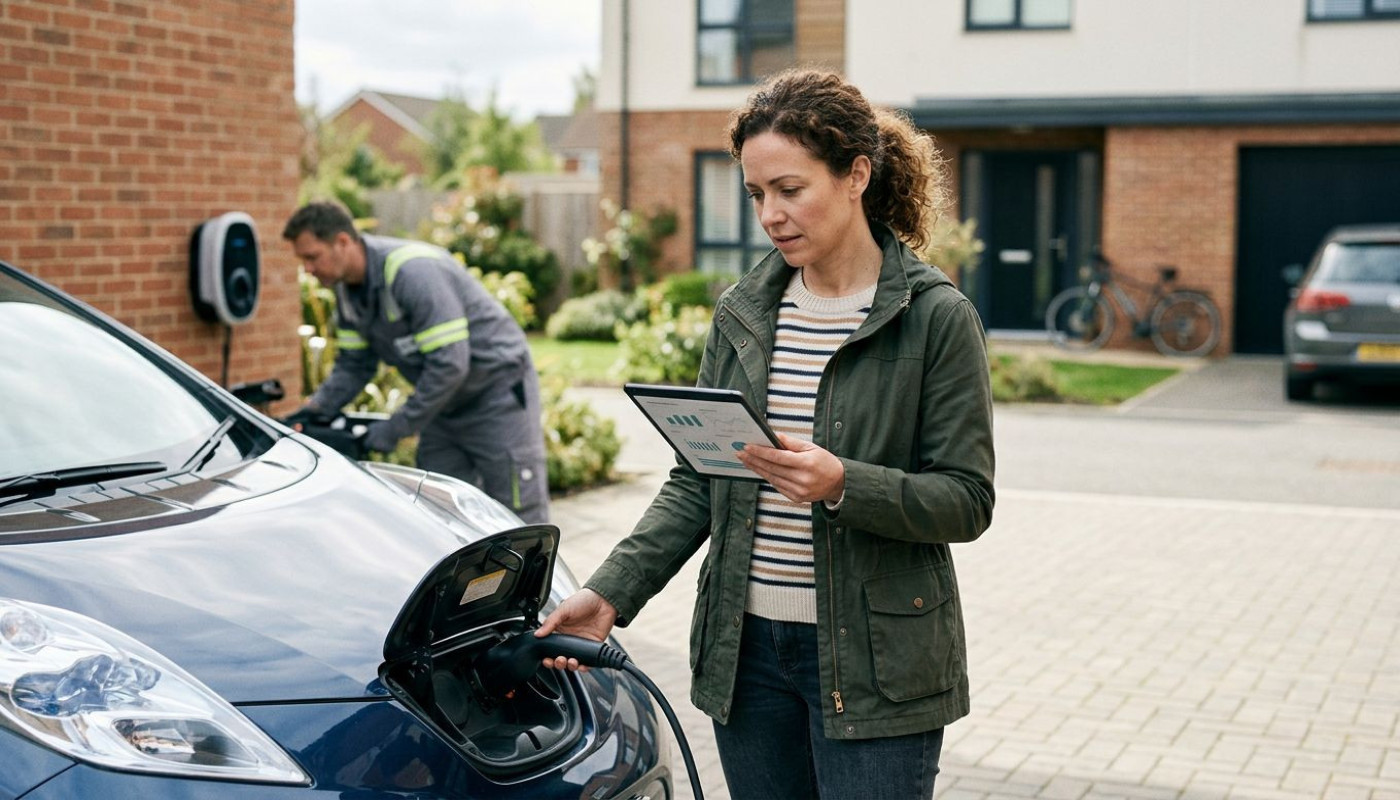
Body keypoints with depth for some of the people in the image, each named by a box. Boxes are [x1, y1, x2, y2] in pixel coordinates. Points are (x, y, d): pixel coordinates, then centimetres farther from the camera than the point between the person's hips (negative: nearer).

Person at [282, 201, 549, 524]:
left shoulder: (413, 271, -28)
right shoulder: (347, 287, 0)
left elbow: (448, 364, -31)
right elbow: (354, 365, 6)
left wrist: (396, 428, -26)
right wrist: (313, 409, -11)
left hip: (499, 389, -9)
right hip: (446, 405, 9)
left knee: (520, 520, -6)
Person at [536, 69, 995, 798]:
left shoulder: (936, 318, -8)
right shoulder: (742, 313, 7)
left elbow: (968, 501, -9)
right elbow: (695, 484, 9)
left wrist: (842, 485, -25)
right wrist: (611, 593, -2)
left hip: (873, 663, -4)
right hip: (746, 649, 5)